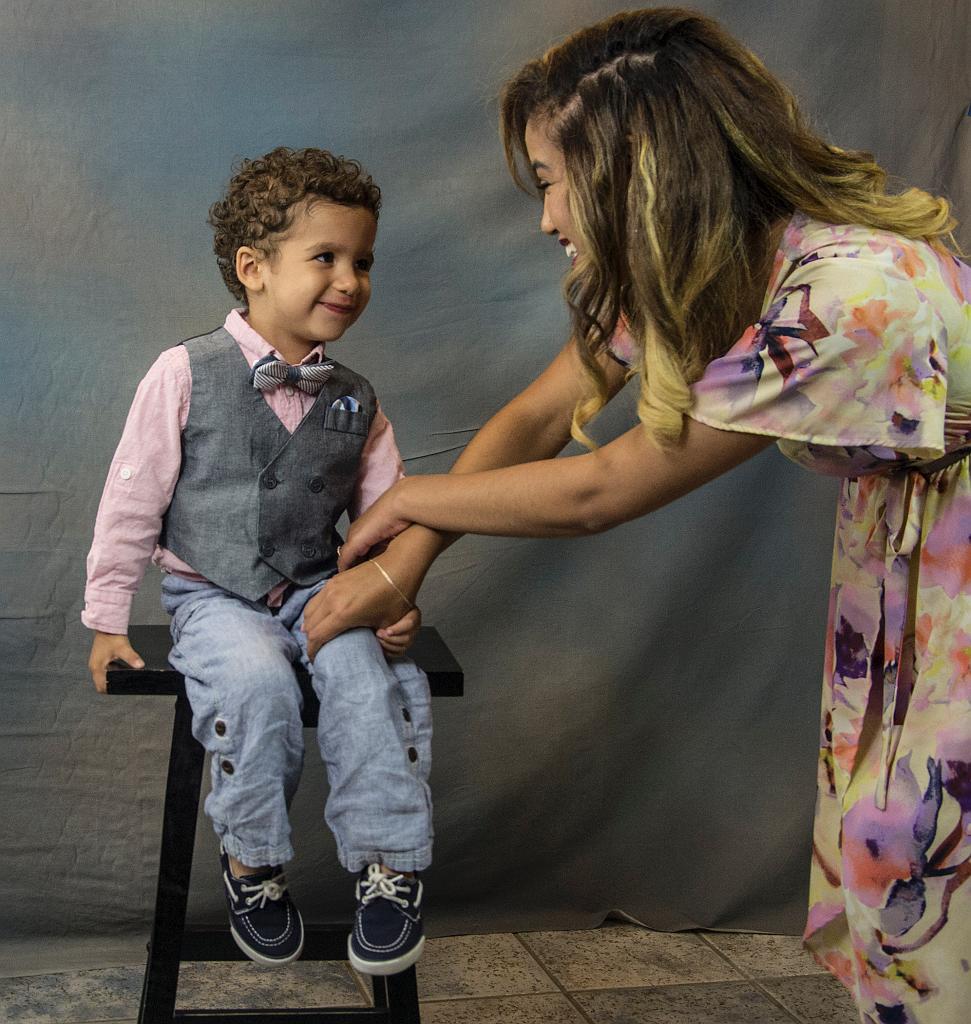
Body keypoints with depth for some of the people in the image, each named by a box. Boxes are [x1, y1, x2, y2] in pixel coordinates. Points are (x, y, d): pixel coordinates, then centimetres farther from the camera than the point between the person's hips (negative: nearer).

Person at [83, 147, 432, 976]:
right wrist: (108, 617, 0)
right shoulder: (186, 374, -6)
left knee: (366, 673, -27)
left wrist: (394, 597, -8)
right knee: (255, 679, -31)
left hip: (317, 590, 3)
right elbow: (133, 500, -2)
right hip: (212, 595, -2)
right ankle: (251, 861, -8)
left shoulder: (355, 401, 4)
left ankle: (389, 864, -13)